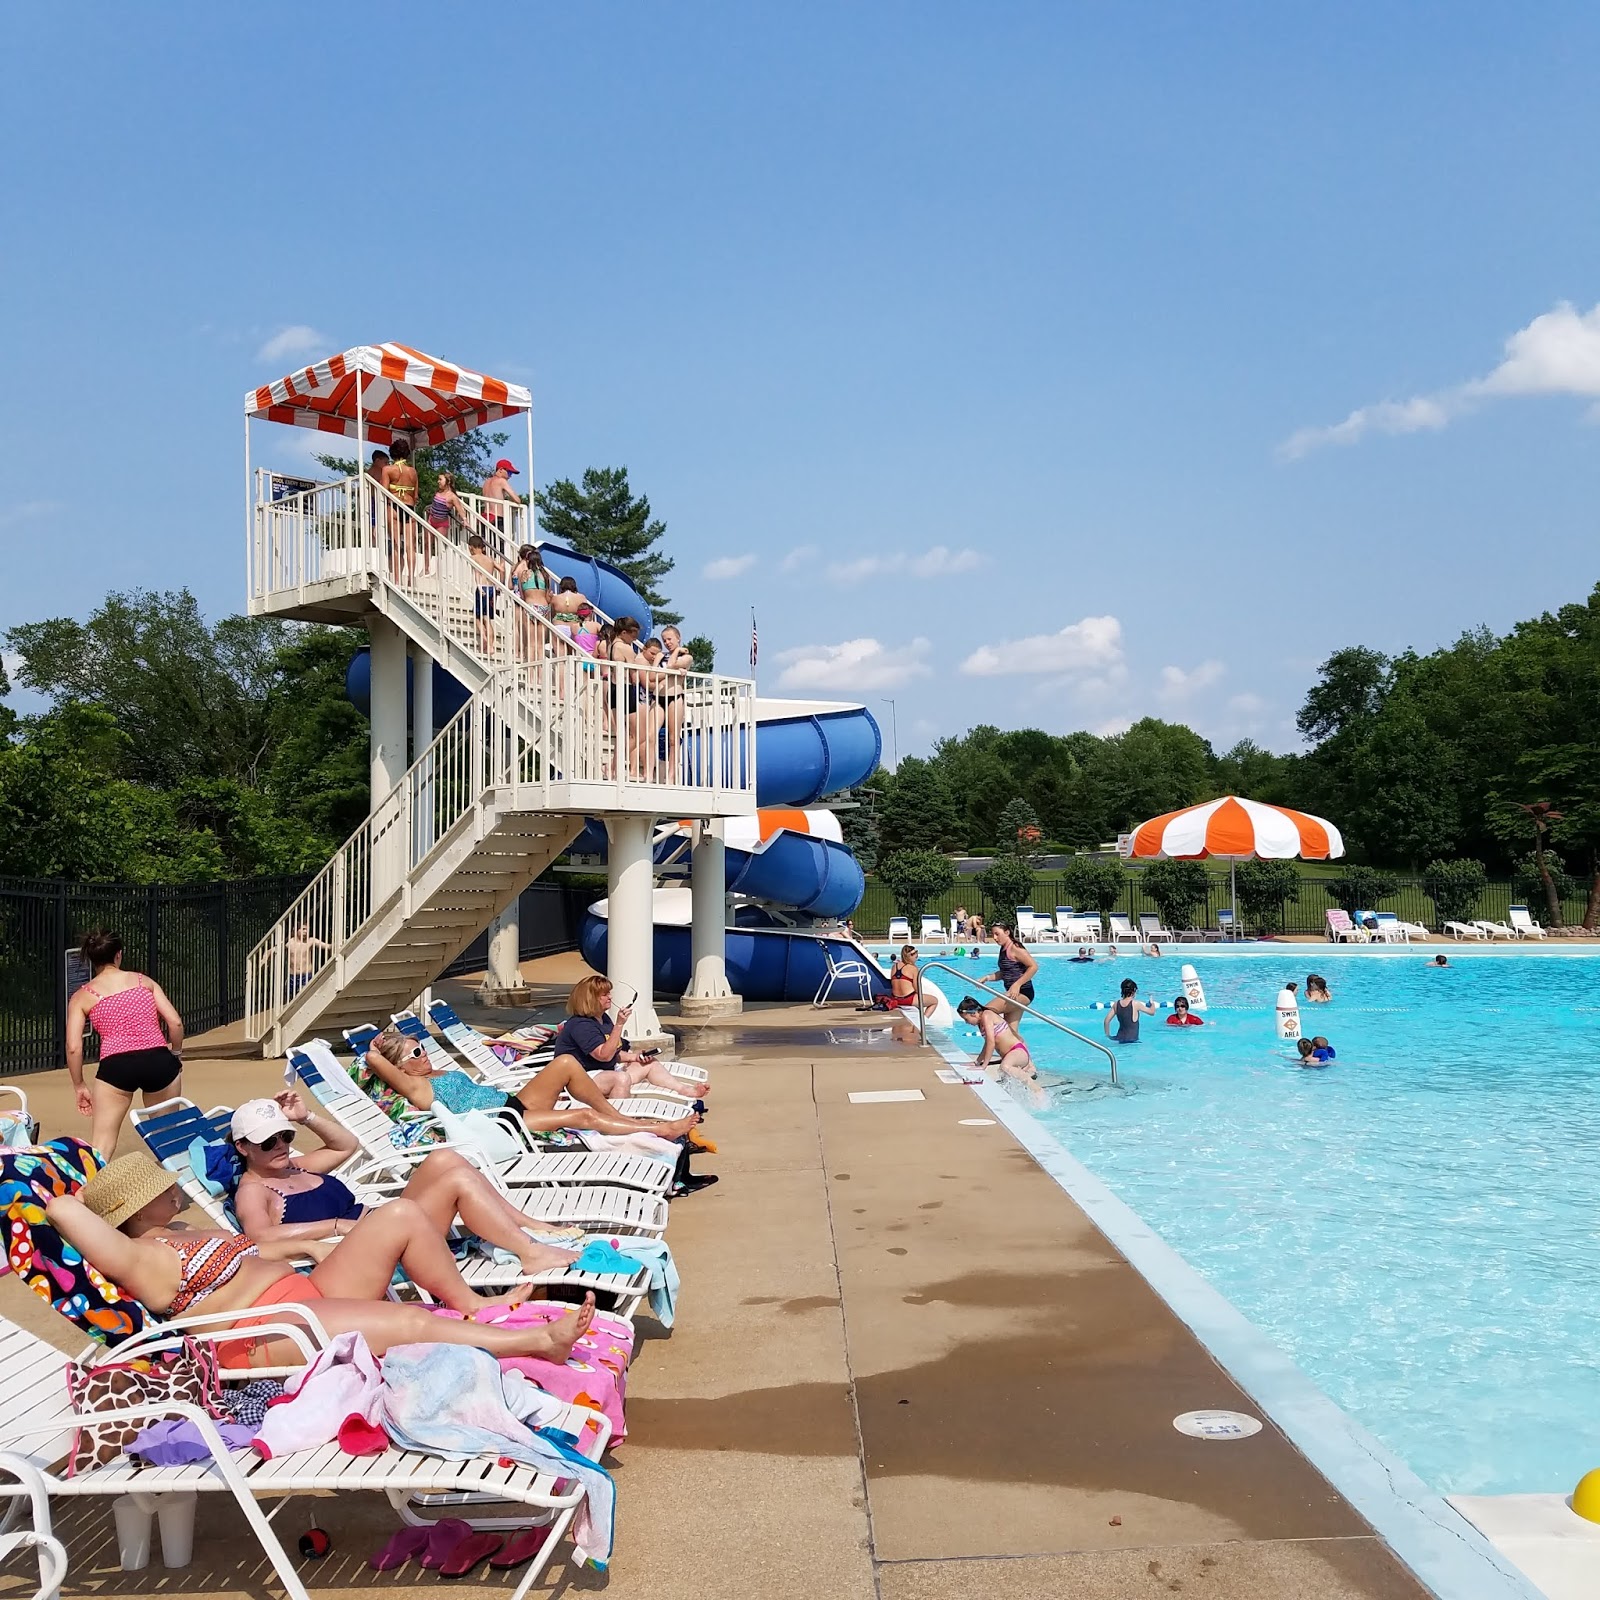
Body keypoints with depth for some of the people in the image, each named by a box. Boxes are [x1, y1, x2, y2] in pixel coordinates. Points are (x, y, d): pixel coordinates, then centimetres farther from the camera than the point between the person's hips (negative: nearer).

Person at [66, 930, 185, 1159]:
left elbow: (73, 1047, 2)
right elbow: (175, 1022, 6)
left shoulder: (82, 996, 12)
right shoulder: (144, 981, 16)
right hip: (159, 1061, 2)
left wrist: (79, 1085, 14)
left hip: (116, 1067, -2)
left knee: (100, 1148, 4)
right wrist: (176, 1054, 22)